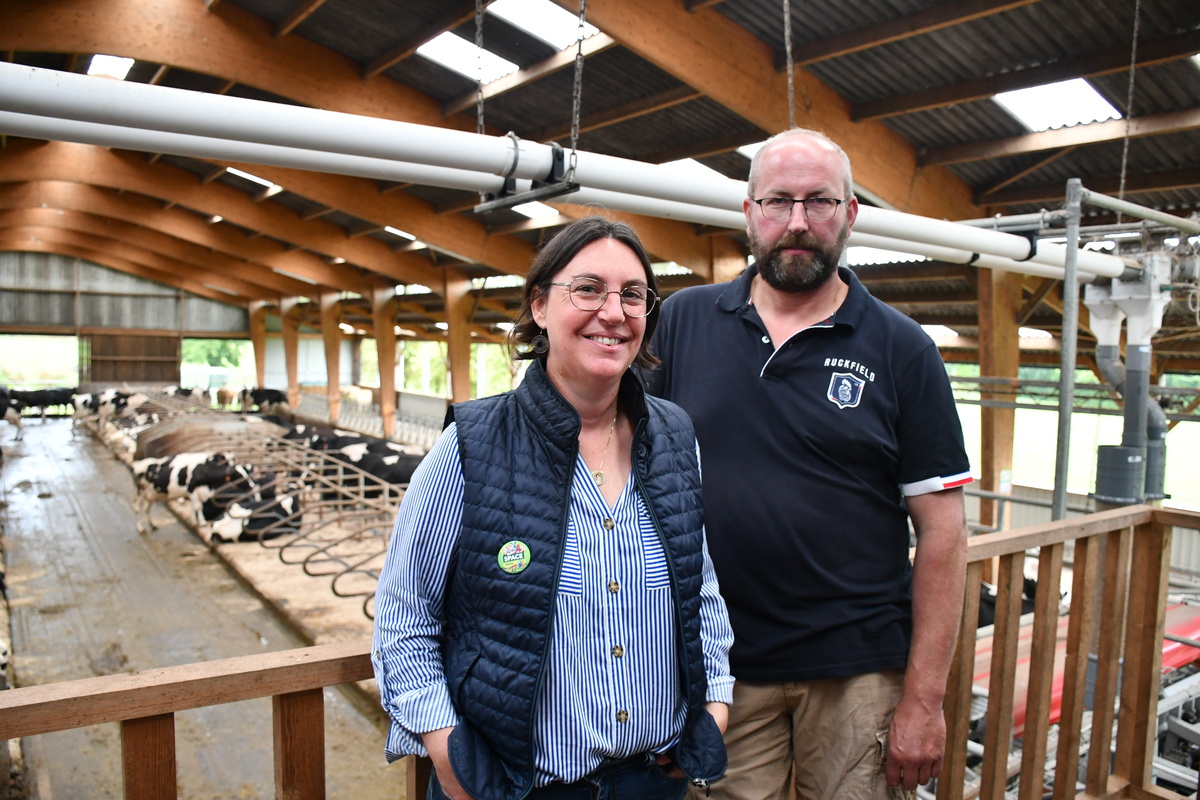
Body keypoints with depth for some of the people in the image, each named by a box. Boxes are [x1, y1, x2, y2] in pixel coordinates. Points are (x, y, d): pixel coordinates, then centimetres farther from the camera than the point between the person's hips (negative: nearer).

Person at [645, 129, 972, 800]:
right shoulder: (683, 321, 1)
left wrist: (924, 700, -7)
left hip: (859, 669, -1)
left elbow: (942, 530, -4)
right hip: (715, 666, 1)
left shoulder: (902, 349, -3)